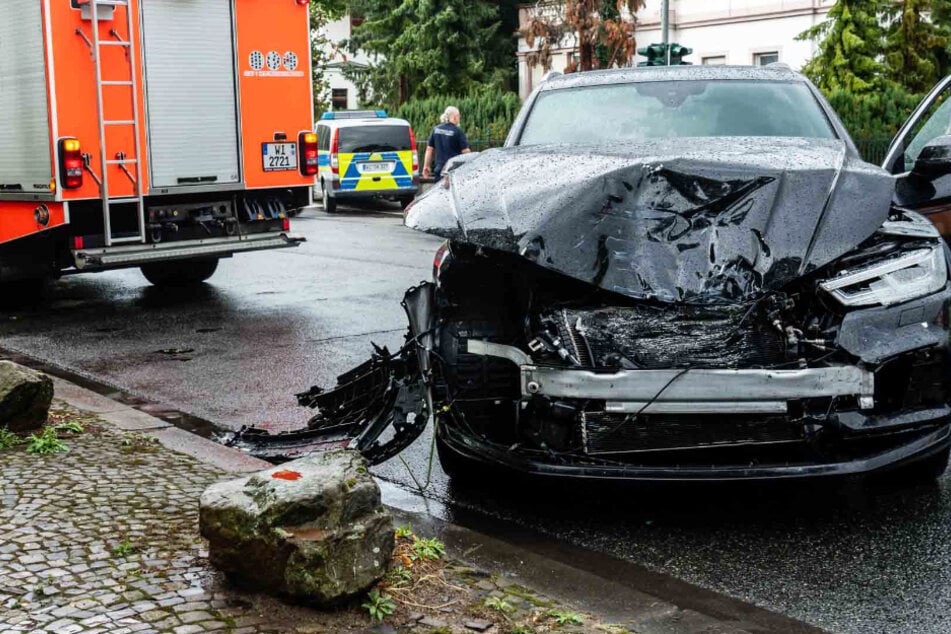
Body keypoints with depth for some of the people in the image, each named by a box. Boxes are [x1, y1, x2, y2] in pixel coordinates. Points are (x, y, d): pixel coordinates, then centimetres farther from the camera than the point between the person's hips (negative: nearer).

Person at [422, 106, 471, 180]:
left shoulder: (436, 130, 7)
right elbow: (465, 151, -9)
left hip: (439, 169, 5)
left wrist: (426, 166, 18)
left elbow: (429, 149, 11)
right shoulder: (458, 131, -8)